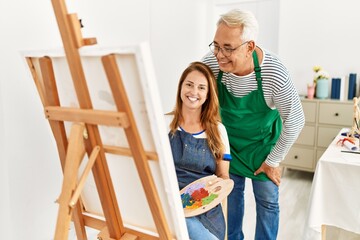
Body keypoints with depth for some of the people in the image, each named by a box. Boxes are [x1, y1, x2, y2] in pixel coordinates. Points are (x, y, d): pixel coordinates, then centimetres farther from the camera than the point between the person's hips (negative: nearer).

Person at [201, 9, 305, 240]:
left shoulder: (275, 73, -33)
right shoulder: (210, 63, -26)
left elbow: (295, 121, -19)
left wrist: (274, 161, -10)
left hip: (262, 142, -2)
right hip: (228, 140, 2)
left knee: (267, 201, 8)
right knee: (231, 195, 16)